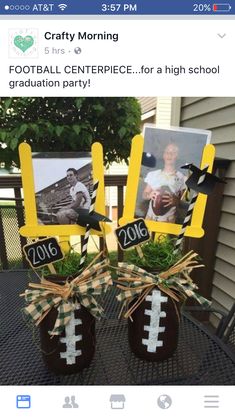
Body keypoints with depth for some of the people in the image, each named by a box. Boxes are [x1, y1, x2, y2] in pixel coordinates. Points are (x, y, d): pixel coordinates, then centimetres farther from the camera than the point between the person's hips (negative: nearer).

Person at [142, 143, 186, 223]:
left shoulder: (181, 178, -6)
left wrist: (175, 201, -21)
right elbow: (144, 195, 9)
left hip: (168, 220, -2)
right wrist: (149, 195, -14)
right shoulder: (153, 174, 2)